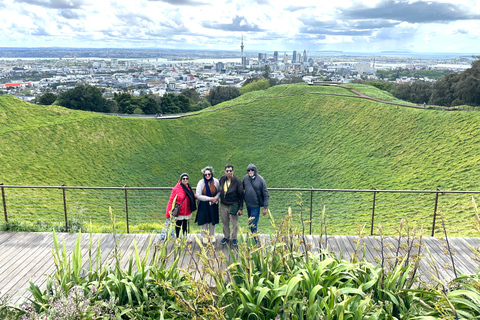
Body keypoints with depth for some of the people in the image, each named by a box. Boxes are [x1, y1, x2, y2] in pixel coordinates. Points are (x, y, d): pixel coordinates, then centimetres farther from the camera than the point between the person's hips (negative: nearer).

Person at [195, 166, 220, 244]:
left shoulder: (216, 181, -9)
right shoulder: (201, 182, -14)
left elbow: (219, 191, 6)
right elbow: (198, 195, -15)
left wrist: (216, 198, -14)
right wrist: (210, 198, -19)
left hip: (213, 205, 2)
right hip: (204, 205, -2)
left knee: (212, 221, 11)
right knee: (204, 221, 8)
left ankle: (212, 236, 31)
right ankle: (204, 237, 27)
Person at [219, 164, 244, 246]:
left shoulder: (237, 181, -16)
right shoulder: (222, 179, -4)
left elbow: (241, 195, -11)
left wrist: (241, 208, -11)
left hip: (233, 205, -4)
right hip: (223, 205, 4)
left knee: (234, 223, 8)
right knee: (225, 222, 16)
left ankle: (234, 238, 27)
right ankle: (226, 237, 35)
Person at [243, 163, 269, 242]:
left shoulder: (260, 180, -13)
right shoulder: (245, 178, -3)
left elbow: (266, 195, -9)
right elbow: (242, 188, 15)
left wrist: (265, 207, -10)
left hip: (255, 205, -4)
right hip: (248, 204, 5)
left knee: (253, 224, -4)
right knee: (250, 222, 18)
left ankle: (255, 241, 11)